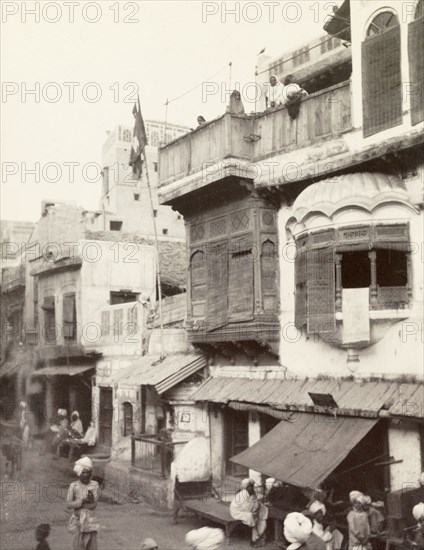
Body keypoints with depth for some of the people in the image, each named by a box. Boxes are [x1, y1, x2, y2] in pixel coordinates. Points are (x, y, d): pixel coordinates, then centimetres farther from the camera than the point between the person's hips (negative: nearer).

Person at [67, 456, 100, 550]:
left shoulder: (94, 485, -4)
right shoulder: (73, 486, -5)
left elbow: (94, 505, -9)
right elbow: (68, 505, -11)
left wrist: (78, 504, -14)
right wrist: (83, 501, -22)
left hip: (90, 522, 1)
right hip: (77, 522, -1)